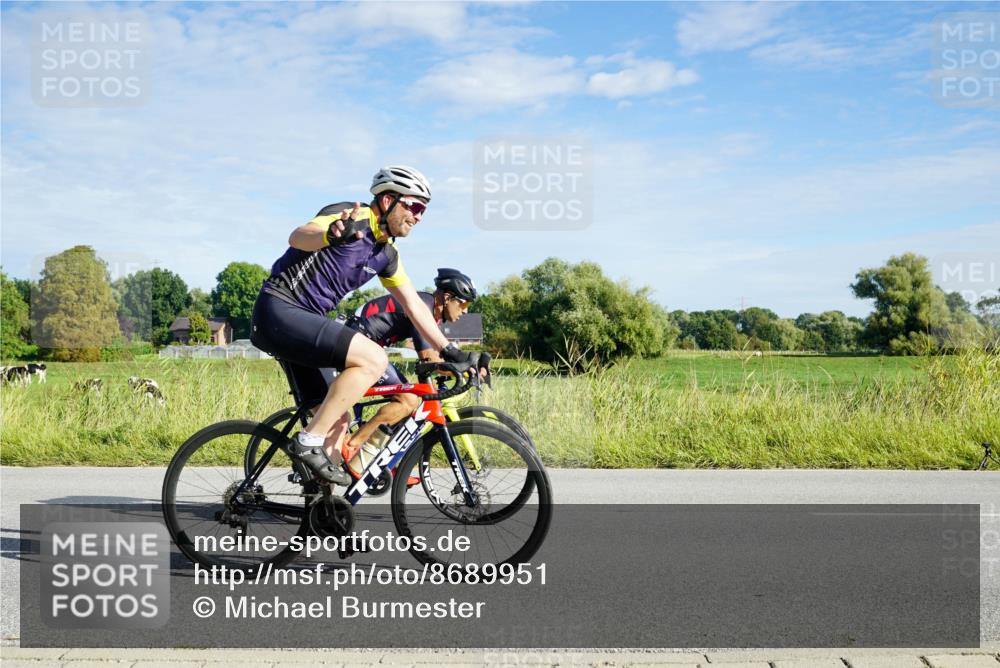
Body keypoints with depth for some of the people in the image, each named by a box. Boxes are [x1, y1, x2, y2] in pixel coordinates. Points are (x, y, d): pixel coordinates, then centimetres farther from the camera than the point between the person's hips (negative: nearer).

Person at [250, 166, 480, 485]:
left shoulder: (387, 255, 13)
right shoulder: (350, 217, -12)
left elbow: (414, 306, 15)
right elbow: (298, 237, -30)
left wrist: (450, 351, 8)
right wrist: (331, 235, -53)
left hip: (301, 322, 9)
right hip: (279, 312, -9)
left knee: (339, 421, 9)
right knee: (373, 359, -23)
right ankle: (309, 442, -17)